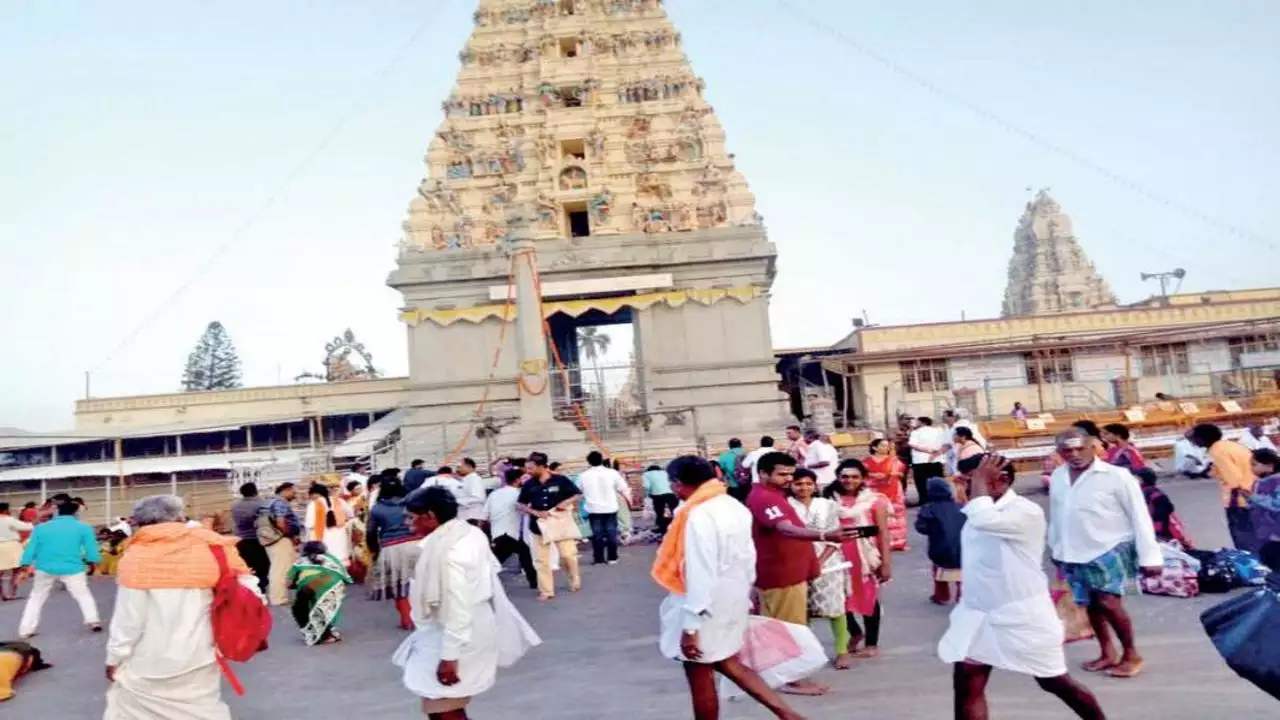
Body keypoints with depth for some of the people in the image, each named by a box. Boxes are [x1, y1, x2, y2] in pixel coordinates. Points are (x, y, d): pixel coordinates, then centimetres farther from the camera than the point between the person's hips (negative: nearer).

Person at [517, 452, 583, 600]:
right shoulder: (529, 485, -2)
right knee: (541, 560, 5)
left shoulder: (560, 480, -10)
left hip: (560, 523, -3)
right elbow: (519, 504, 5)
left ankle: (575, 581, 29)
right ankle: (546, 591, 16)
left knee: (568, 554, 1)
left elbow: (577, 495, 0)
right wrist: (535, 512, -11)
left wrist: (566, 503, -19)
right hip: (539, 525, 3)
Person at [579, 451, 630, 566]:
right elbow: (623, 489, 2)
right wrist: (627, 500, 19)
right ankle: (612, 558, 9)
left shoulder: (583, 476, -2)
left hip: (594, 509, 0)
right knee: (611, 533, 8)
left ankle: (598, 558, 6)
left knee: (597, 534, 5)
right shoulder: (612, 473, -2)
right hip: (610, 507, 0)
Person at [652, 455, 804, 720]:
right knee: (727, 664, 24)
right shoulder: (735, 507, 4)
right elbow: (748, 558, 11)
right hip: (732, 599, 9)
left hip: (708, 607, -9)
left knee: (699, 678, 9)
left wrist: (690, 626, -21)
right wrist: (745, 595, 21)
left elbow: (699, 574, -25)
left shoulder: (698, 516, -23)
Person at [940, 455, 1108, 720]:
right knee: (966, 687, 0)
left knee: (1056, 683, 11)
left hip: (1022, 616, -7)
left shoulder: (1027, 512, -18)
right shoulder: (980, 512, 9)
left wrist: (981, 482, -24)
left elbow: (984, 520, -37)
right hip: (978, 615, 7)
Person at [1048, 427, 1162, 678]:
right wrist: (1055, 548, 19)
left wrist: (1149, 556, -11)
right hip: (1073, 554, 6)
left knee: (1108, 603, -15)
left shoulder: (1116, 476, -13)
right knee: (1091, 605, 14)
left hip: (1111, 548, -6)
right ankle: (1107, 654, 31)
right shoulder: (1057, 477, 3)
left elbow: (1139, 517, -10)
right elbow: (1055, 516, 13)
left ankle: (1131, 654, 7)